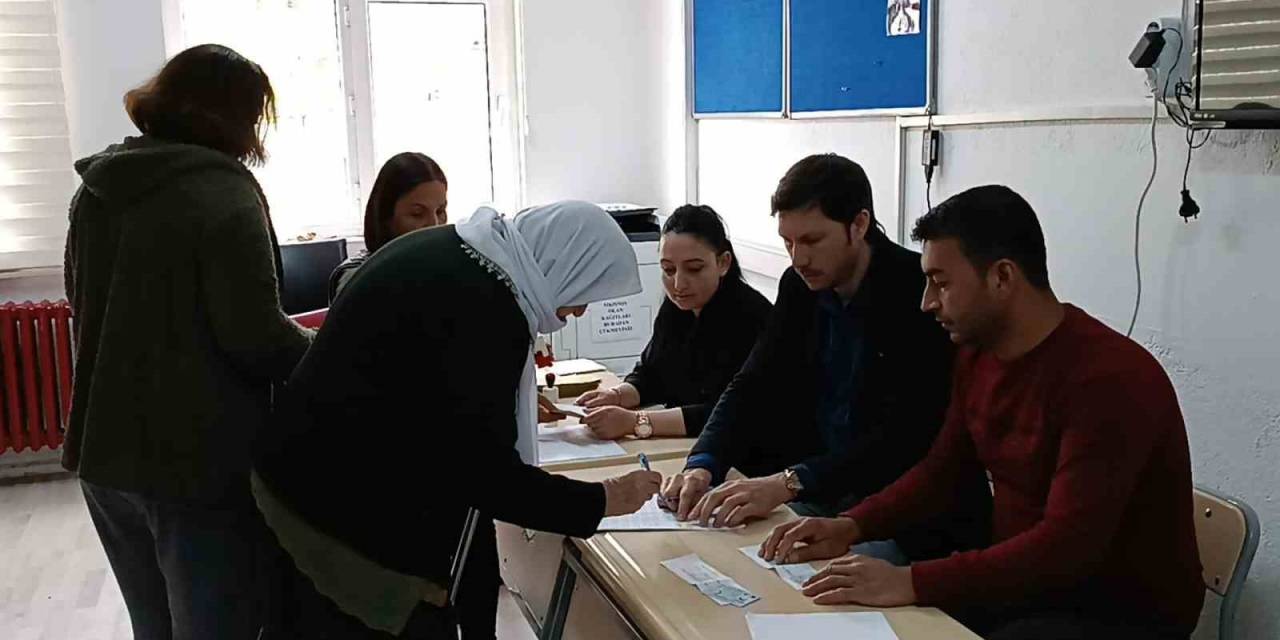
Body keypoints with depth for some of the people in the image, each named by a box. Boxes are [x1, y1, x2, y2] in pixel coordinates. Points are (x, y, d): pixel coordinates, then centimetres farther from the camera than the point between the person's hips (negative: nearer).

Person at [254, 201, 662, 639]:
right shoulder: (487, 307, -25)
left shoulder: (451, 249, 5)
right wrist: (602, 501, -14)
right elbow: (484, 474, -24)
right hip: (349, 510, -10)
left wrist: (515, 411, 27)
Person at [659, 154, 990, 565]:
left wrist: (789, 482, -36)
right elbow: (753, 386, 3)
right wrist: (704, 465, -16)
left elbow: (906, 435, -26)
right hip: (822, 493, 6)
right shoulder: (800, 286, 2)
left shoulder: (920, 292, -18)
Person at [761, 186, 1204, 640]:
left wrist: (912, 583, -36)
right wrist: (851, 527, -5)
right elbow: (943, 469, 10)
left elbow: (1066, 546, -32)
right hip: (1026, 581, 7)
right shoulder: (979, 353, 1)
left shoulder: (1110, 378, -26)